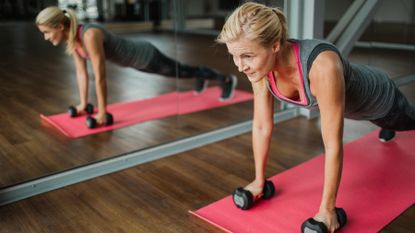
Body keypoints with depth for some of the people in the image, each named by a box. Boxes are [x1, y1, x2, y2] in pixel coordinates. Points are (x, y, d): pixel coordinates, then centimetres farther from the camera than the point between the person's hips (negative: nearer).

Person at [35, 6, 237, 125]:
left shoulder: (90, 36, -37)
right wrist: (83, 104, 4)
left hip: (145, 56, -8)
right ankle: (201, 77, 60)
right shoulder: (71, 38, -10)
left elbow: (100, 77, -34)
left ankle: (226, 79, 35)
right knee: (176, 73, 31)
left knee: (181, 72, 13)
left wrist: (102, 112, -27)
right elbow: (81, 72, 0)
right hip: (134, 59, 8)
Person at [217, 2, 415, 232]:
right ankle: (387, 129, 74)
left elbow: (333, 144, -42)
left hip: (377, 96, -5)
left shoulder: (322, 66, -49)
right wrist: (259, 180, -12)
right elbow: (262, 126, -19)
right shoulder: (259, 64, -30)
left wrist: (327, 208, -34)